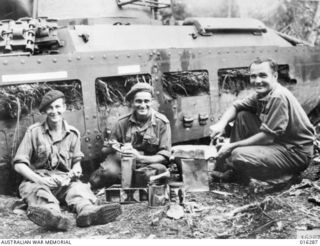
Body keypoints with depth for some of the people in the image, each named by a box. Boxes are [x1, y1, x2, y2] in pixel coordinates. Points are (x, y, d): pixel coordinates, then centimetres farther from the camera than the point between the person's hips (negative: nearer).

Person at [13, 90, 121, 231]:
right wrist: (39, 180, -18)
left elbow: (76, 161, 21)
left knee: (78, 187, -30)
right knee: (39, 192, -37)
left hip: (65, 181, 3)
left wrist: (75, 169, -4)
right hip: (37, 180, -2)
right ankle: (53, 215, -70)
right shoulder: (34, 132, 0)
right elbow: (19, 165, -3)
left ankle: (88, 211, -64)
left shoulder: (73, 133, 10)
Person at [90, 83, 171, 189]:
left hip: (150, 164, 0)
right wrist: (112, 148, -16)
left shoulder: (162, 123, -3)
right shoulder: (123, 123, 2)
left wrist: (140, 157, -22)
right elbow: (105, 150, 10)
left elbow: (164, 156, -6)